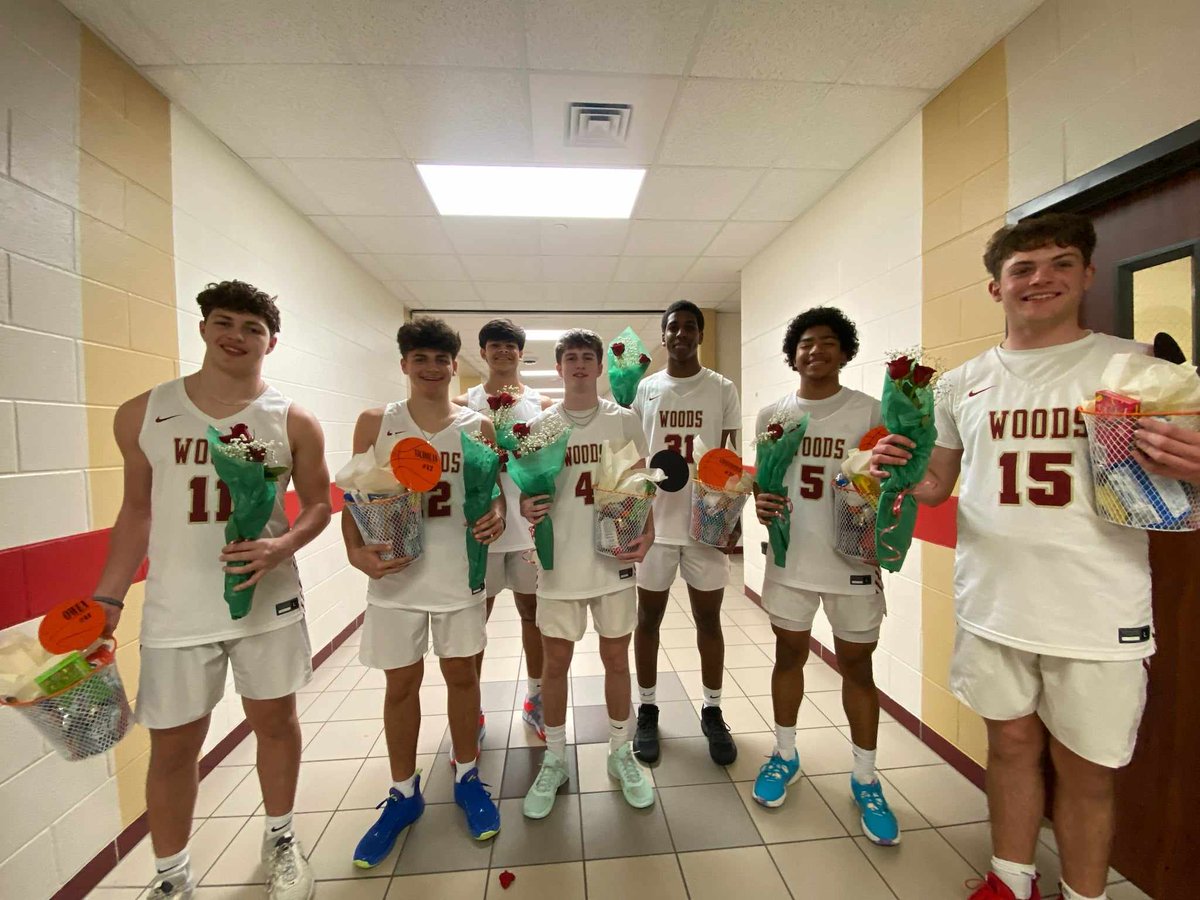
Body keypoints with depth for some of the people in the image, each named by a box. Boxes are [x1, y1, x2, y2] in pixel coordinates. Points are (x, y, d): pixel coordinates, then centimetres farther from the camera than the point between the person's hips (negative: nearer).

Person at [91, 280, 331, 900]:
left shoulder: (293, 422, -5)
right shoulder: (142, 414, 1)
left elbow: (318, 503, 0)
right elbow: (137, 509, 7)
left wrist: (282, 546, -19)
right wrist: (108, 597, 4)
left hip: (268, 604, -1)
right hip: (175, 613, 1)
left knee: (275, 721, 15)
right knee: (173, 745, 14)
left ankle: (280, 839, 40)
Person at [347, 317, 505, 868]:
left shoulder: (477, 426, 0)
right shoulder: (375, 423, -1)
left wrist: (497, 513, -16)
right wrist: (355, 551, -13)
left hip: (459, 571, 0)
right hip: (395, 573, 0)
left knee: (461, 674, 14)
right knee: (401, 682, 14)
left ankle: (467, 777, 38)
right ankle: (404, 794, 37)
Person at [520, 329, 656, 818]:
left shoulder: (624, 421, 0)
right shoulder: (539, 424, 1)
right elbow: (528, 487, 5)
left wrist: (647, 534, -12)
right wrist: (525, 507, -17)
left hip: (614, 560, 0)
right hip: (559, 562, 0)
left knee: (616, 659, 14)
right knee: (556, 662, 13)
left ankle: (621, 754, 38)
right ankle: (554, 759, 36)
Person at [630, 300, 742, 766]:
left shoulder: (723, 390, 2)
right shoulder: (645, 389, 5)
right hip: (654, 522, 1)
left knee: (709, 619, 12)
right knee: (648, 617, 11)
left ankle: (712, 711, 32)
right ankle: (647, 710, 31)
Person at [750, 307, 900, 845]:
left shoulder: (869, 412, -4)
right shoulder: (772, 414, 3)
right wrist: (760, 504, -10)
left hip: (852, 563, -1)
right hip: (789, 559, 2)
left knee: (857, 666, 12)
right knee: (789, 656, 16)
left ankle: (865, 780, 35)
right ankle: (784, 756, 39)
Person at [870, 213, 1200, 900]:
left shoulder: (1138, 367, -2)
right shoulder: (962, 384, 4)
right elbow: (935, 485, 11)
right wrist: (897, 468, -10)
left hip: (1098, 616, -2)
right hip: (992, 606, 2)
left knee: (1085, 772, 14)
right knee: (1012, 745, 19)